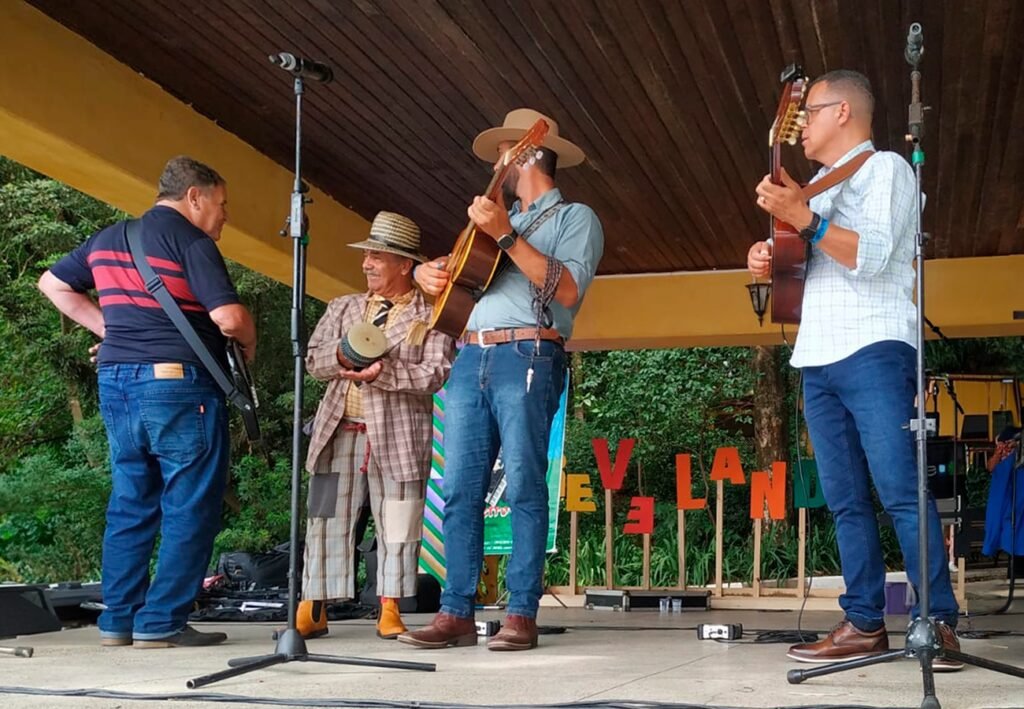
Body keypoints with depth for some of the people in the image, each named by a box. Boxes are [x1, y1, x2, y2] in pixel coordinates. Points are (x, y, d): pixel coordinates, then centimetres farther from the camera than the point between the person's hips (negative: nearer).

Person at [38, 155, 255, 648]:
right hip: (178, 386, -8)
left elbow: (53, 284, 25)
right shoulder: (191, 241, -9)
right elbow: (228, 317, -18)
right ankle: (161, 622, 0)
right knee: (190, 508, 0)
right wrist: (249, 343, 3)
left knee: (130, 505, 13)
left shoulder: (108, 238, 15)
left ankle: (118, 620, 15)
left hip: (116, 382, 8)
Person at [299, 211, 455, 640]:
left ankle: (390, 612, 9)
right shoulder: (343, 308, 18)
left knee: (396, 524, 0)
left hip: (399, 436, -3)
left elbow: (436, 374, -8)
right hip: (340, 431, 3)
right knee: (326, 520, 1)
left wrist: (384, 372, -18)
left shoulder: (430, 316, 4)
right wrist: (341, 357, -9)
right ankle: (311, 610, 7)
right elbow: (313, 361, 13)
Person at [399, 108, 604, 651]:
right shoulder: (500, 218, 27)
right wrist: (429, 271, 4)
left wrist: (507, 236, -16)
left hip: (527, 358, -6)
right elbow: (459, 269, 28)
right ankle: (456, 612, 3)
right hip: (470, 358, 6)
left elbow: (567, 290, -11)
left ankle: (522, 614, -5)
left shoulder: (575, 217, 6)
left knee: (524, 488, -8)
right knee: (459, 490, 0)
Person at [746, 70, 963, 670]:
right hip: (818, 359, 8)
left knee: (900, 492, -13)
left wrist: (804, 218, -22)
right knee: (846, 500, 4)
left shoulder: (885, 168, 1)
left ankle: (940, 623, -11)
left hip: (874, 352, -8)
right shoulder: (816, 186, 25)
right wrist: (768, 260, 7)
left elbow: (873, 257, -13)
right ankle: (865, 624, 5)